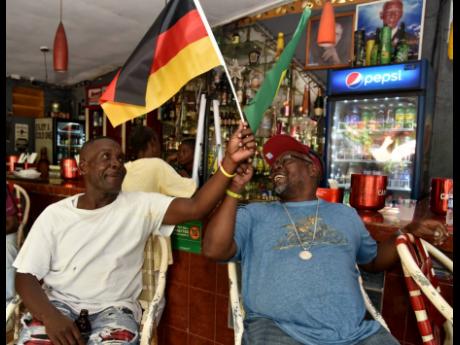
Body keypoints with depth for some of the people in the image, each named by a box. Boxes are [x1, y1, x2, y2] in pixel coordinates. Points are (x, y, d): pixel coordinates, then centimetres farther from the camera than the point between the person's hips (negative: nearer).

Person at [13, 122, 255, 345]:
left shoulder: (141, 206, -5)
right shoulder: (54, 214, 1)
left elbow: (195, 207, -20)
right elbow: (26, 276, 1)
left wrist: (229, 162, -35)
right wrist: (50, 316, -19)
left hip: (114, 307, 0)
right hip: (59, 304, 1)